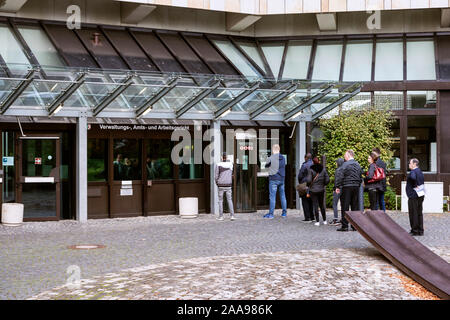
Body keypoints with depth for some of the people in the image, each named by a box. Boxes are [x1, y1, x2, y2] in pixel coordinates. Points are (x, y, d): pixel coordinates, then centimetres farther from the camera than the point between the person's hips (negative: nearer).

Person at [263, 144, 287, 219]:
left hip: (273, 179, -5)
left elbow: (266, 165, 4)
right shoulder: (283, 158, 5)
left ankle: (271, 214, -2)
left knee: (272, 196, -3)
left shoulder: (271, 158, -11)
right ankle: (284, 212, 16)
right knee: (282, 196, 11)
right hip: (282, 179, 5)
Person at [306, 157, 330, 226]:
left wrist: (309, 184, 5)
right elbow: (327, 180, -1)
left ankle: (317, 221, -1)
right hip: (321, 189, 3)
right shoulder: (323, 169, 1)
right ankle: (324, 220, 19)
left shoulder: (311, 170, -9)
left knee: (315, 205, 1)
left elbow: (308, 180, -16)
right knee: (322, 204, 15)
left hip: (313, 190, -3)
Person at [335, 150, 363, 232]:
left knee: (345, 207, -3)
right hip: (356, 187, 6)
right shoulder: (358, 165, 12)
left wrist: (337, 187, -8)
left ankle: (344, 226, -4)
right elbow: (360, 177, 16)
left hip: (347, 187, -6)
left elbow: (340, 176, -13)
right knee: (355, 206, 9)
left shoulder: (346, 164, -9)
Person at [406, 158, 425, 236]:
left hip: (413, 195, -9)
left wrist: (415, 185, -20)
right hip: (420, 195, 9)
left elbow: (413, 178, -34)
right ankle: (420, 231, 17)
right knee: (419, 213, 13)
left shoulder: (413, 172, -14)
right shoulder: (420, 171, 16)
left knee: (413, 213, -3)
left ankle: (415, 231, 0)